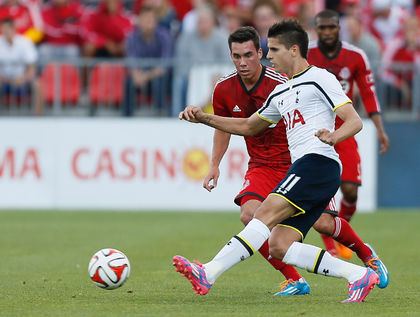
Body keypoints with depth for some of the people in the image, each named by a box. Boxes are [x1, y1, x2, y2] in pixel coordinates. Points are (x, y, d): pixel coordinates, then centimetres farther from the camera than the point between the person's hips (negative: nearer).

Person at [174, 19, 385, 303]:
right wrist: (204, 118, 27)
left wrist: (333, 137, -29)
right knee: (278, 247, -4)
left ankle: (208, 274, -33)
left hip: (318, 161, -9)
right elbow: (248, 127, 37)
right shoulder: (281, 93, 27)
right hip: (303, 169, 9)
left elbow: (355, 121, -8)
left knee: (267, 213, -22)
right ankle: (359, 275, -3)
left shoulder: (319, 79, 1)